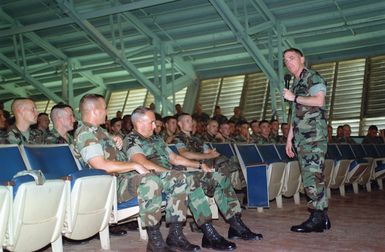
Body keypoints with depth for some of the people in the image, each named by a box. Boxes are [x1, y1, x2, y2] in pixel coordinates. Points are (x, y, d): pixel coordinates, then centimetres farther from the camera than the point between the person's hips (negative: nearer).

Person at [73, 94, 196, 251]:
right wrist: (135, 165, -17)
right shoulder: (85, 134, -12)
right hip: (112, 184, -10)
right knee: (150, 181, -39)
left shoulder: (98, 131, 21)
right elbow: (101, 166, -24)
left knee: (178, 178, -2)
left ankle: (176, 233, -2)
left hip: (124, 176, 10)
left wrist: (118, 147, 12)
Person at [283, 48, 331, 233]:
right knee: (310, 176, 6)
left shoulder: (313, 77, 0)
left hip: (315, 134, -8)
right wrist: (289, 139, 20)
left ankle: (317, 219, -9)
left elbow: (319, 101, -18)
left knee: (313, 175, -12)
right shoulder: (296, 84, 23)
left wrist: (294, 98, -8)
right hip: (301, 137, 8)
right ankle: (322, 218, 10)